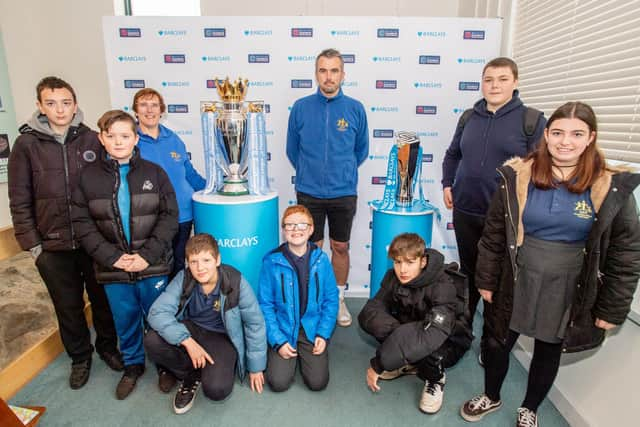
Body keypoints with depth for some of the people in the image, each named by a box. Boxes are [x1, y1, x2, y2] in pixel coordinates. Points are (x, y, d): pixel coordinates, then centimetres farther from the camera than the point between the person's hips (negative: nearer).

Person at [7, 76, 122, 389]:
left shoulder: (92, 140, -2)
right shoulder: (26, 144, -2)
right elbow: (20, 202, 0)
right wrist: (31, 244, -3)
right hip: (53, 246, 0)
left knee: (103, 299, 14)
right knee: (68, 307, 15)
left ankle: (107, 346, 38)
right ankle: (80, 356, 37)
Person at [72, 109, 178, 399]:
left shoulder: (154, 172, -2)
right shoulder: (88, 177, 0)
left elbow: (169, 216, -6)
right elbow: (83, 223, -2)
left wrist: (147, 255, -14)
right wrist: (112, 257, -13)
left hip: (153, 266, -1)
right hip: (113, 269, 1)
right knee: (125, 321, 17)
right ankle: (132, 365, 40)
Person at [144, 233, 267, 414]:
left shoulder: (235, 282, -22)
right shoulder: (183, 279, -15)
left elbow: (255, 323, -13)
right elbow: (157, 312, -20)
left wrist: (255, 367, -5)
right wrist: (187, 341, -31)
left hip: (223, 337, -3)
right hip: (191, 329, 3)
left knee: (217, 389, -27)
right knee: (152, 341, -25)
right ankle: (192, 374, 1)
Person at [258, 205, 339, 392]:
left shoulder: (321, 259, -6)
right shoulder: (272, 261, -11)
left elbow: (331, 300, 0)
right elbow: (265, 304, -6)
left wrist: (323, 334, -8)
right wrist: (278, 341, -12)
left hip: (313, 328, 1)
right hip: (283, 329, -1)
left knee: (318, 383, -9)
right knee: (278, 383, -11)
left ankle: (304, 354, 22)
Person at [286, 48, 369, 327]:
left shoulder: (355, 109, -3)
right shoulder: (301, 107, -3)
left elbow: (361, 150, 9)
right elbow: (292, 149, 8)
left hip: (344, 193, 1)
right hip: (308, 193, 0)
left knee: (340, 248, 12)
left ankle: (338, 299, 32)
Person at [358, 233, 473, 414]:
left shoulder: (443, 286, -31)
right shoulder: (394, 277, -14)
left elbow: (431, 336, -43)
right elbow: (371, 308, -17)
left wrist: (378, 365, -41)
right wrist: (397, 332, -39)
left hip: (448, 341, -4)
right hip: (410, 330, 5)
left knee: (429, 352, -41)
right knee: (366, 318, -20)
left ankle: (436, 378, -3)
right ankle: (408, 363, 2)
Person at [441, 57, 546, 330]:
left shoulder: (532, 120, -5)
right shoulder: (469, 117, 7)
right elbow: (452, 155, 19)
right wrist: (447, 184, 9)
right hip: (465, 211, 4)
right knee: (468, 271, 18)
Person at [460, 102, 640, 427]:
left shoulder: (612, 188, -11)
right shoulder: (518, 177, -10)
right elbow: (493, 234, -4)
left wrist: (611, 310, -3)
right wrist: (486, 281, -2)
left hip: (566, 293, 0)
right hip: (515, 284, 1)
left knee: (548, 353, 20)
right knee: (496, 344, 15)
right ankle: (491, 397, 45)